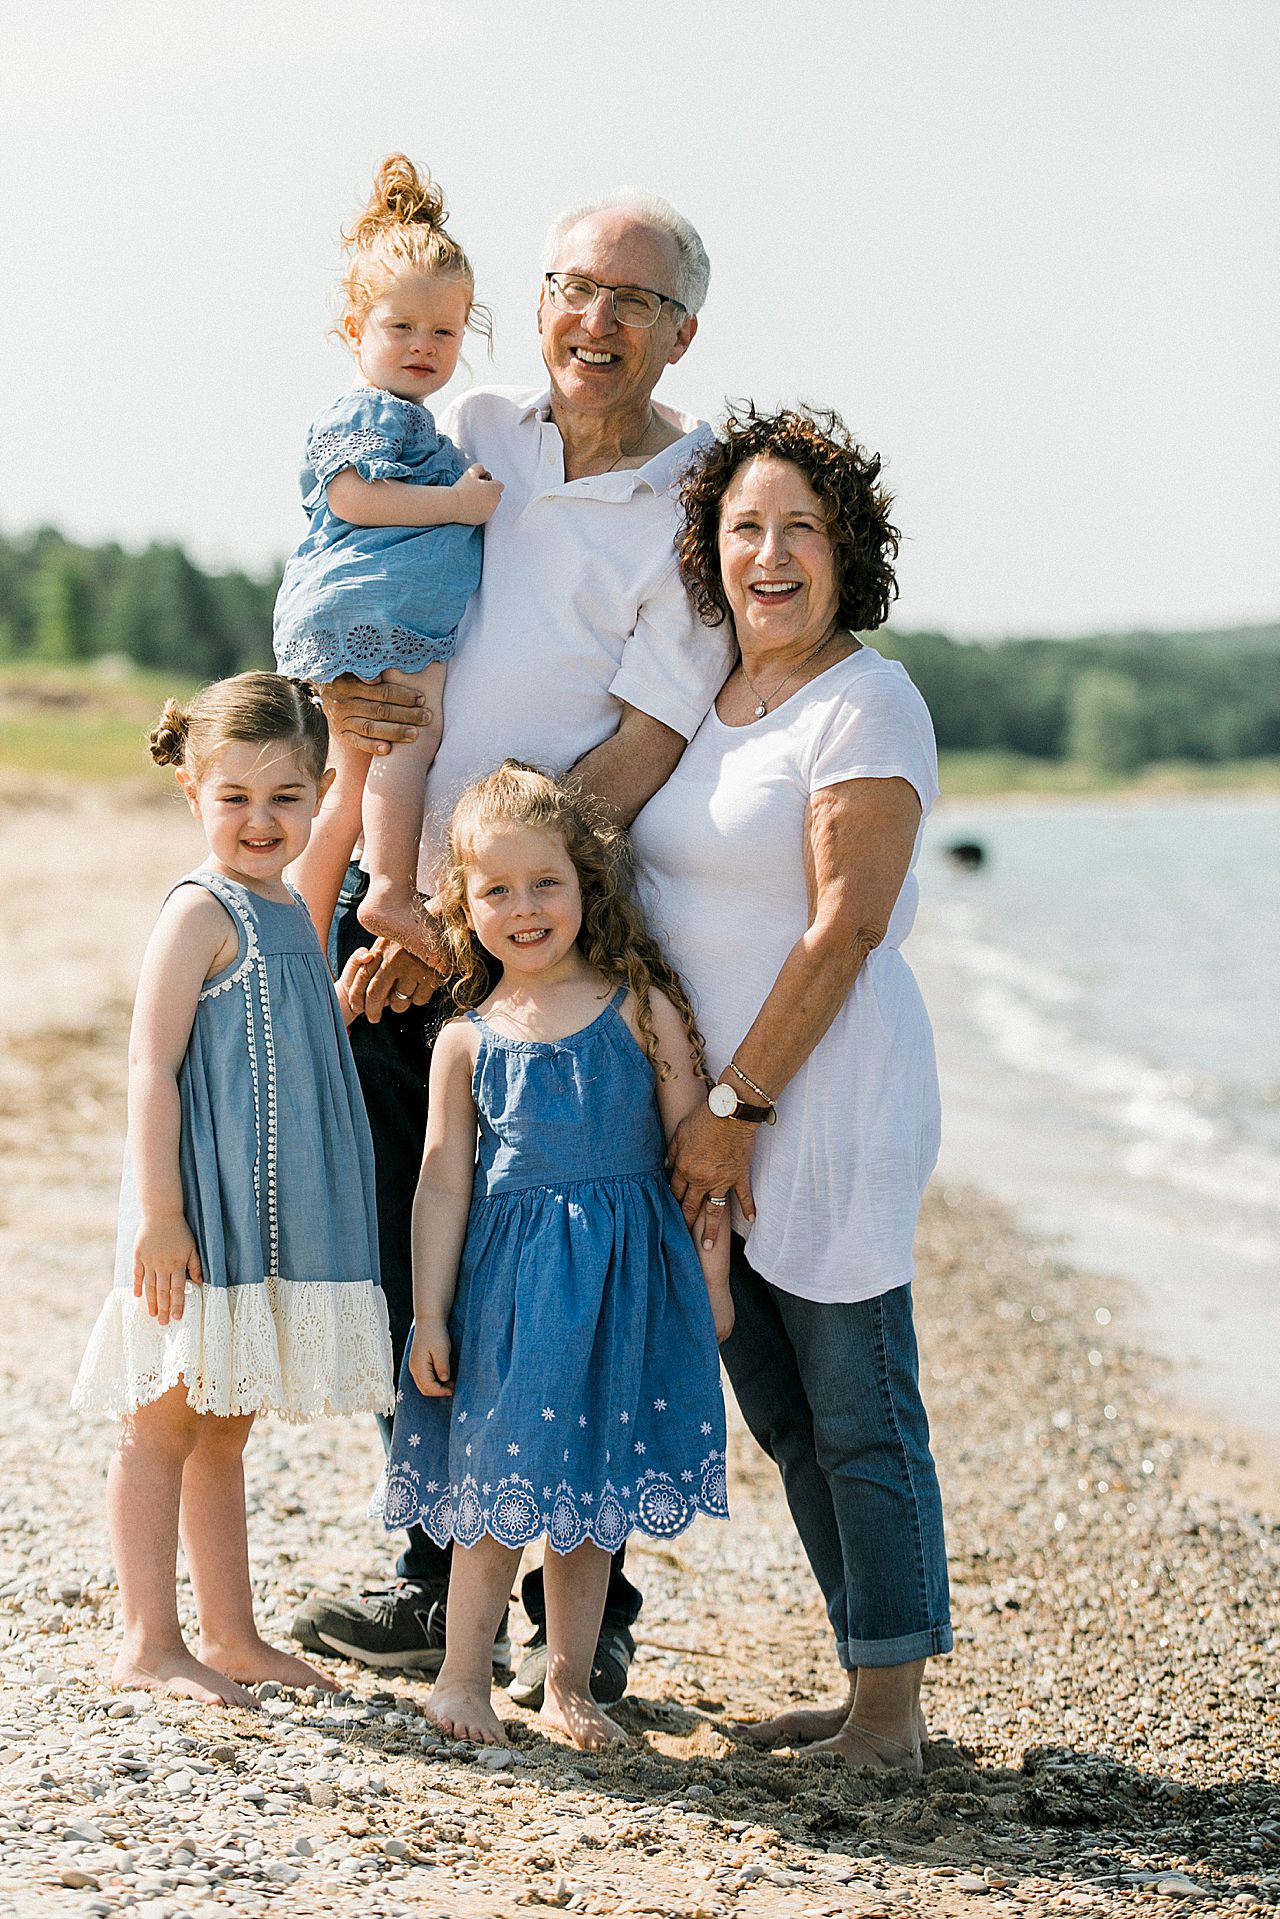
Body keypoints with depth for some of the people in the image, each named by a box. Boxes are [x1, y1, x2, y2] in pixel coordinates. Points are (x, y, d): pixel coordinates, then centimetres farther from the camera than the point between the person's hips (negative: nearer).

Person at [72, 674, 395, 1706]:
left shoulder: (289, 912, 14)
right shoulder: (202, 911, -12)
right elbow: (152, 1064, -17)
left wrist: (349, 996, 11)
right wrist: (158, 1213, -21)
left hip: (273, 1220, 9)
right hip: (204, 1215, -8)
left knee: (224, 1426, 15)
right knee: (165, 1423, 1)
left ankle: (232, 1635, 23)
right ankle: (150, 1642, 8)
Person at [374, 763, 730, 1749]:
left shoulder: (642, 1008, -1)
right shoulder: (468, 1042, 1)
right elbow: (444, 1184, 3)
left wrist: (712, 1276, 1)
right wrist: (429, 1314, 0)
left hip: (627, 1277, 0)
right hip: (511, 1280, 0)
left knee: (594, 1490, 9)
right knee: (500, 1481, 2)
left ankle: (570, 1682, 21)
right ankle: (463, 1675, 17)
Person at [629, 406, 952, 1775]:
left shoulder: (867, 704, -11)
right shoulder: (707, 697, 13)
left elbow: (845, 931, -17)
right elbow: (640, 885, 22)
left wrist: (736, 1108, -17)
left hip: (828, 1099, -8)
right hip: (714, 1109, 9)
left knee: (859, 1416, -1)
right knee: (782, 1415, 14)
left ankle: (891, 1716, 8)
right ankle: (868, 1691, 24)